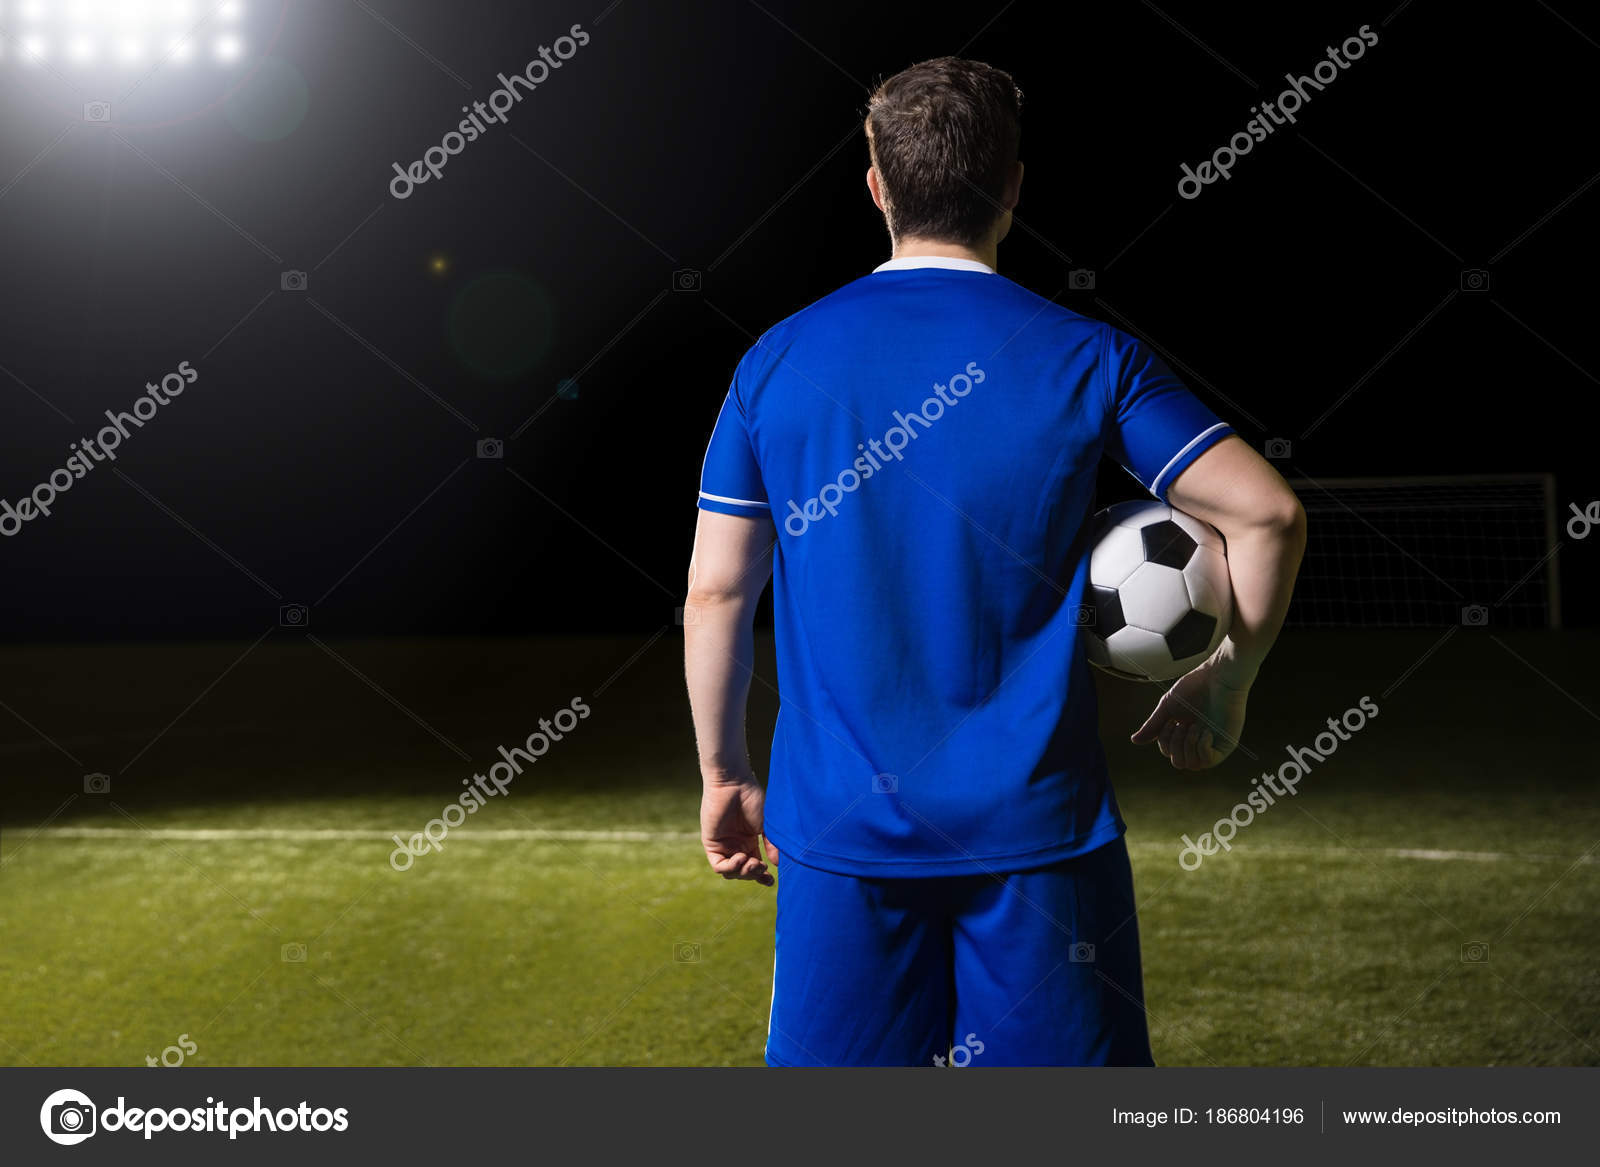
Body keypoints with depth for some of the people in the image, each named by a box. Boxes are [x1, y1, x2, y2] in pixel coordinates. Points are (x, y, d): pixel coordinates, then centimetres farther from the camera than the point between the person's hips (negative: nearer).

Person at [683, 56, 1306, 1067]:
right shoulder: (1086, 359, -3)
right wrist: (1225, 692, 9)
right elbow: (1268, 512, -6)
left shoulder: (777, 362, 2)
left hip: (842, 830, 2)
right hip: (1038, 827, -1)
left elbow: (715, 592, 3)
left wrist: (725, 776, 15)